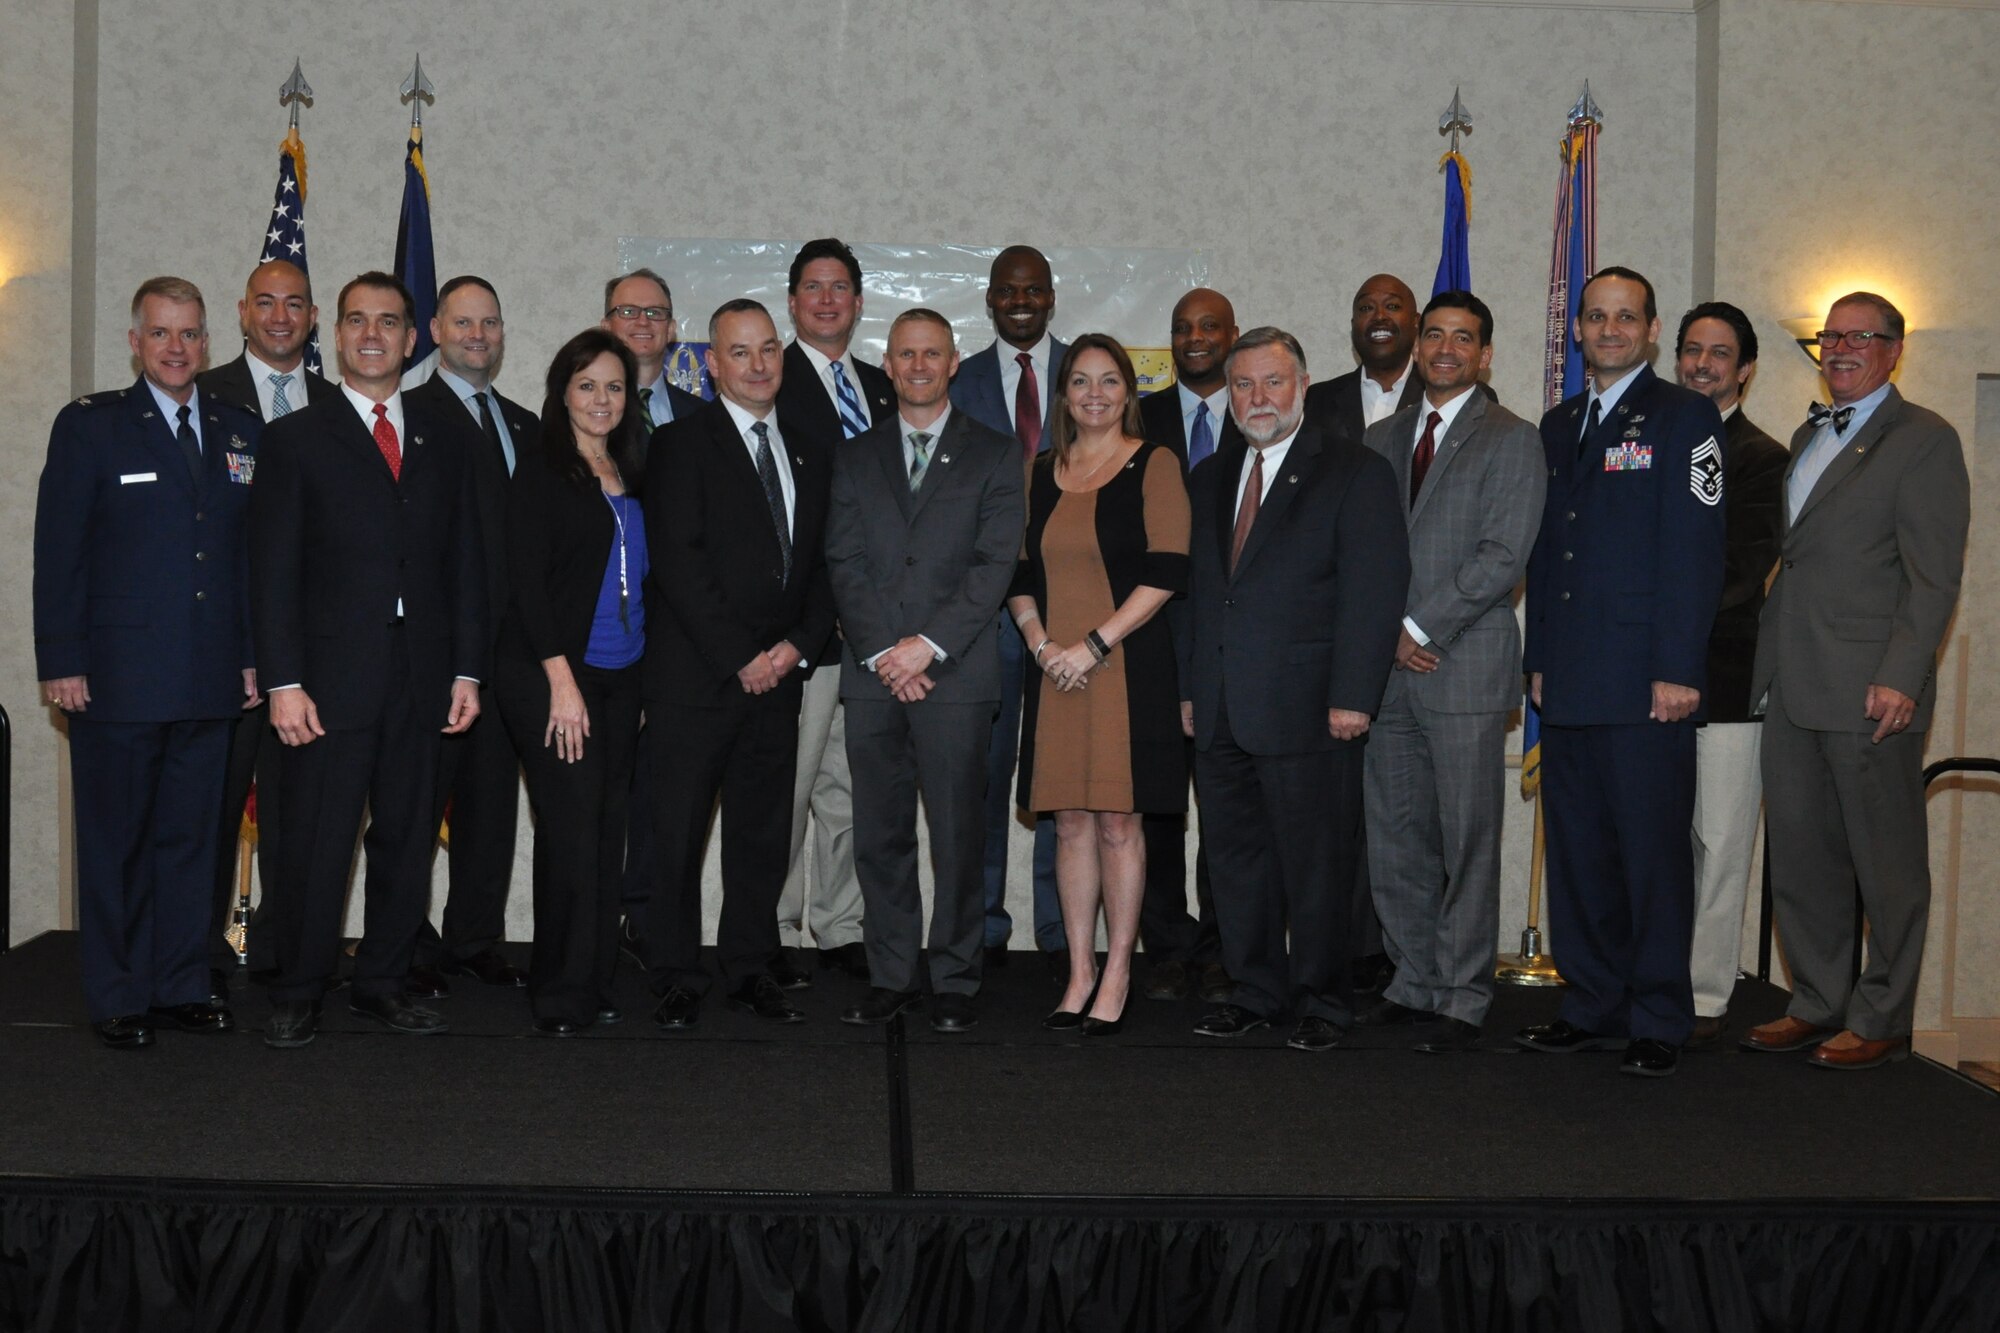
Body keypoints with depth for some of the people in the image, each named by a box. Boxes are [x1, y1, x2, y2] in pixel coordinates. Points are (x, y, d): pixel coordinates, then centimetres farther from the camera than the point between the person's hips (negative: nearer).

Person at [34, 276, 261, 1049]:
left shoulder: (240, 432, 12)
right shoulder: (89, 426, 1)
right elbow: (57, 552, -3)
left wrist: (254, 654, 7)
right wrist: (61, 663, -9)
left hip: (211, 680, 4)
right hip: (118, 677, -3)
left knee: (192, 836, 9)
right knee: (116, 840, 4)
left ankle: (180, 987, 19)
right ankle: (117, 1000, 13)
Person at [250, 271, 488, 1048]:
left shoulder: (442, 440, 13)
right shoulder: (296, 438, 3)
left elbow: (466, 564, 12)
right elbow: (273, 570, -2)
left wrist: (468, 669, 5)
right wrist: (284, 682, -10)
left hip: (423, 678, 3)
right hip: (331, 677, -3)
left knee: (407, 840, 8)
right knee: (316, 845, -1)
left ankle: (383, 984, 21)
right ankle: (296, 997, 12)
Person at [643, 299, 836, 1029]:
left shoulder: (810, 458, 16)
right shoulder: (681, 444, -1)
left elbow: (824, 566, 15)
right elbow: (677, 562, -10)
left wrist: (799, 644, -2)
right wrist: (739, 658, -13)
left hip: (776, 675, 5)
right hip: (694, 676, -5)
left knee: (762, 832, 9)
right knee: (678, 832, 0)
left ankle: (750, 969, 19)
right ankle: (676, 976, 10)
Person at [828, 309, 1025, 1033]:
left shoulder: (994, 453, 7)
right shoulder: (854, 456, 15)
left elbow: (996, 561, -2)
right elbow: (843, 561, 6)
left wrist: (929, 644, -11)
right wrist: (881, 652, -7)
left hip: (955, 674, -2)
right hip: (871, 675, 3)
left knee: (958, 836, -1)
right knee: (879, 837, 5)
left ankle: (956, 981, 8)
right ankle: (889, 978, 14)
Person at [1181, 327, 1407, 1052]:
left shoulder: (1355, 471, -2)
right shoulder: (1208, 479, 17)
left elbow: (1374, 591, -9)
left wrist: (1352, 696, -16)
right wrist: (1189, 687, 12)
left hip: (1307, 711, -6)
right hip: (1221, 713, 6)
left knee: (1318, 863, 2)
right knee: (1235, 857, 11)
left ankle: (1323, 1001, 15)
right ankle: (1256, 990, 23)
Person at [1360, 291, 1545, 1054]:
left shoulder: (1511, 442, 0)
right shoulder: (1381, 440, 17)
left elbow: (1502, 556, -9)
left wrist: (1421, 629, -12)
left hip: (1465, 666, -5)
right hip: (1387, 668, 5)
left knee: (1467, 841, -2)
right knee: (1393, 840, 7)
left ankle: (1462, 1001, 6)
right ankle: (1414, 983, 19)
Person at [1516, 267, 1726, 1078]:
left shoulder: (1683, 418, -1)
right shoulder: (1558, 425, 18)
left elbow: (1695, 551, -9)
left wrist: (1678, 670, -15)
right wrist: (1539, 659, 13)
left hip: (1646, 682, -6)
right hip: (1570, 681, 6)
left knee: (1653, 852, -1)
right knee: (1577, 851, 9)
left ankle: (1658, 1023, 8)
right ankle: (1593, 1008, 19)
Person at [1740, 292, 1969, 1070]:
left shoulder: (1924, 440, -4)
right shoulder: (1808, 437, 19)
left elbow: (1934, 576, -11)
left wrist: (1900, 678, -18)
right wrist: (1769, 665, 11)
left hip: (1871, 692, -7)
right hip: (1792, 686, 7)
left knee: (1887, 864, 3)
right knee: (1800, 856, 12)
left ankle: (1881, 1021, 12)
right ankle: (1818, 1005, 24)